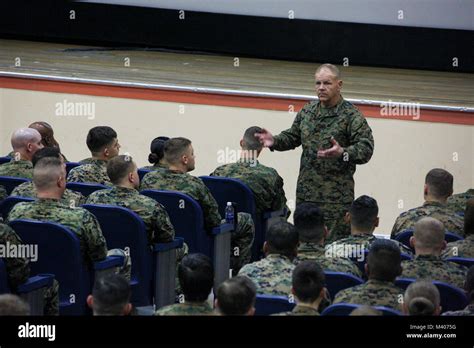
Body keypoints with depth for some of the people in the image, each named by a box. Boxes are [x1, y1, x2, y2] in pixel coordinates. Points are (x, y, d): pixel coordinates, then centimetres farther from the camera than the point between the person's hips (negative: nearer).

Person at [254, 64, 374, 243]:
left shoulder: (351, 115, -7)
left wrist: (343, 153, -32)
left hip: (335, 197, -6)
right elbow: (293, 136, 24)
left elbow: (366, 148, -15)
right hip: (305, 192, 6)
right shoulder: (307, 111, 13)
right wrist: (275, 141, 4)